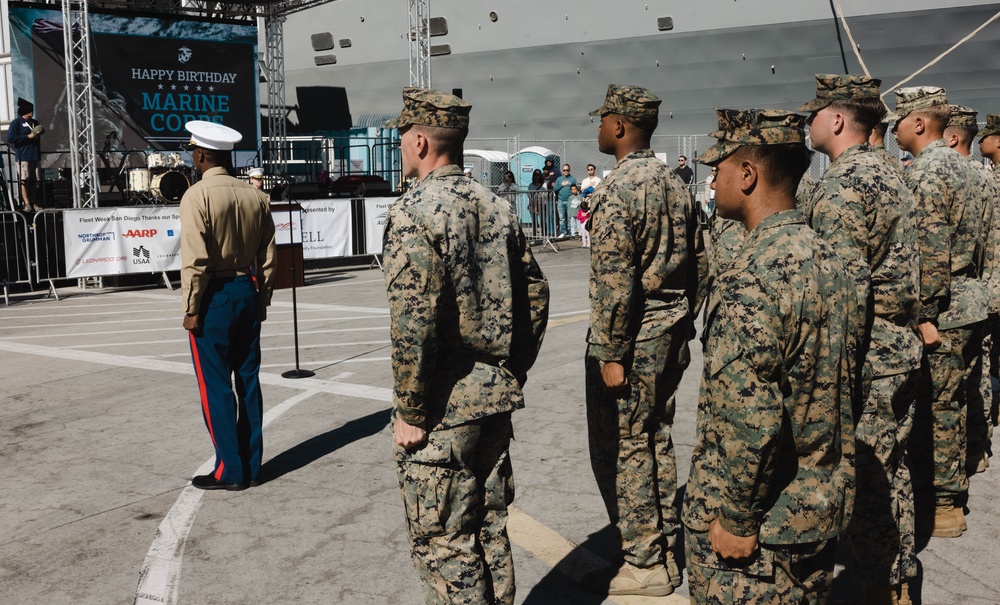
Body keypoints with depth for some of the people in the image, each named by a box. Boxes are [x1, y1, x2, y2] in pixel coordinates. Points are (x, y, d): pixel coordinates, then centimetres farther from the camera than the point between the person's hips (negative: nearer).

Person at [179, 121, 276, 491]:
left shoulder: (197, 196, -12)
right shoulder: (254, 196, 6)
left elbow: (195, 259, -16)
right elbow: (267, 257, 8)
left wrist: (191, 308, -10)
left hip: (214, 298, -6)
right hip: (248, 294, 6)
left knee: (216, 386, 2)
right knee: (248, 381, 11)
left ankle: (230, 471, 8)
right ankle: (252, 466, 19)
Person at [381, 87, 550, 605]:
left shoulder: (413, 213, -16)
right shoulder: (496, 207, 8)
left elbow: (413, 323, -22)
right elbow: (535, 293, 11)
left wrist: (410, 413, -14)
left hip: (442, 410, -7)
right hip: (496, 399, 8)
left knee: (443, 543, 5)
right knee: (490, 531, 19)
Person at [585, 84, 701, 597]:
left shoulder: (616, 190, -17)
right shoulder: (674, 183, 9)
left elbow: (614, 282, -22)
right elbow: (692, 264, 13)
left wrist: (611, 355, -18)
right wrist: (682, 326, 19)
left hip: (631, 340, -9)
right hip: (671, 336, 9)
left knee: (620, 450, 2)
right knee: (656, 441, 18)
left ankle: (645, 564, 10)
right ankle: (665, 550, 28)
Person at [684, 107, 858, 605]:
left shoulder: (751, 278, -25)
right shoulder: (824, 256, 4)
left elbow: (749, 420, -28)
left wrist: (736, 519, -17)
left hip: (756, 530, -8)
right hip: (819, 508, 9)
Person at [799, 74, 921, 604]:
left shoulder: (840, 185, -18)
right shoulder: (889, 173, 13)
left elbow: (847, 288, -25)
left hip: (865, 360, -10)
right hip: (901, 350, 10)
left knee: (861, 482, 0)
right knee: (890, 471, 18)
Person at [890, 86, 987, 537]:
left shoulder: (925, 172, -17)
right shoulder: (958, 164, 15)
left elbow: (931, 249, -23)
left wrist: (925, 315, -19)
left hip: (943, 310, -10)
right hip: (969, 300, 10)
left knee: (935, 407, -1)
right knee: (949, 404, 16)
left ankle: (942, 508, 8)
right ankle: (949, 493, 27)